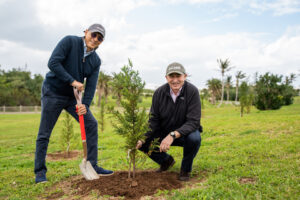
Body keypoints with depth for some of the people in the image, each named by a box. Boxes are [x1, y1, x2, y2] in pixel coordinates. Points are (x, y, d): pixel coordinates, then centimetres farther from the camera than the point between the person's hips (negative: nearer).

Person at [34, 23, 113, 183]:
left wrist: (85, 105, -21)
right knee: (44, 133, -1)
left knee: (91, 124, -2)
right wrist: (72, 81, -25)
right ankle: (40, 172, 14)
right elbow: (53, 62, -22)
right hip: (53, 92, -5)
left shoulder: (96, 61, -1)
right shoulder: (69, 41, -14)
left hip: (73, 96, 5)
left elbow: (91, 85, -7)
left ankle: (92, 166, 8)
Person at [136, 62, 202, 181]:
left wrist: (173, 135, -41)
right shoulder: (159, 92, -11)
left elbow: (193, 121, -27)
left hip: (185, 133, -3)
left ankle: (186, 169, -4)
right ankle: (166, 160, 14)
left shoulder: (192, 91, -21)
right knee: (142, 142, -16)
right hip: (164, 133, 3)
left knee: (194, 138, -36)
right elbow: (153, 120, -9)